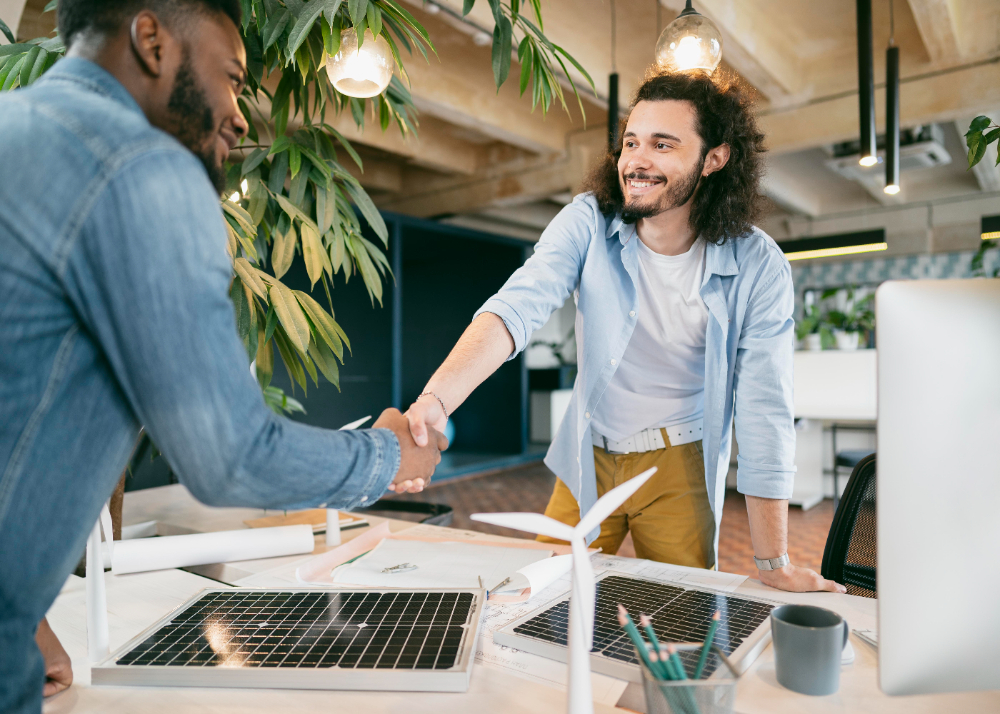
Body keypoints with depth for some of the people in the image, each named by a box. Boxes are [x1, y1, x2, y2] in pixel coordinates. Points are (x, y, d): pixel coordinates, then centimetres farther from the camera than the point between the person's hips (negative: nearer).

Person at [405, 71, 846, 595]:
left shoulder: (758, 267, -17)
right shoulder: (587, 223, -15)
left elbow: (764, 412, -14)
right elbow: (515, 309, -29)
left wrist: (774, 564, -11)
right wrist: (434, 400, -47)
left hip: (678, 469, -1)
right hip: (587, 459, 2)